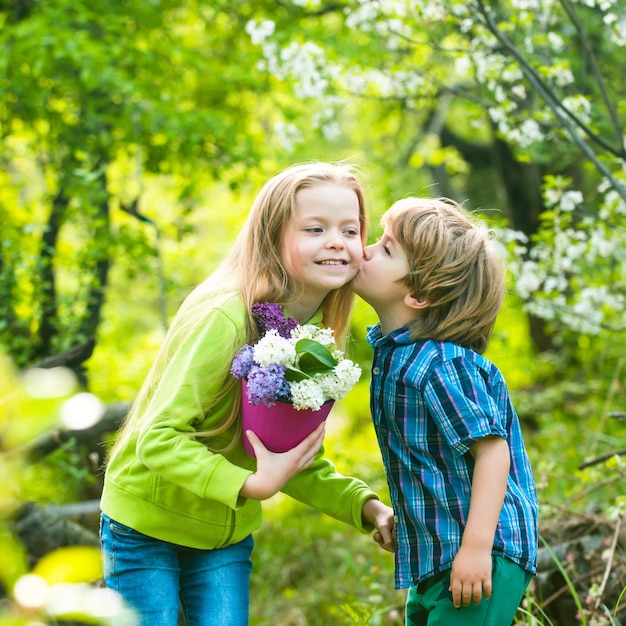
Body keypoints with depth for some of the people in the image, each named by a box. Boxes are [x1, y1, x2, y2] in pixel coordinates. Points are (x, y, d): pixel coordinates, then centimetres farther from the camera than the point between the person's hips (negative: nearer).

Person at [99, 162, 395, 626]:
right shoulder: (223, 318, -27)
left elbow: (300, 462, 2)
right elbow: (157, 439, -26)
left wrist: (367, 507, -12)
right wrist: (250, 485, -35)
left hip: (228, 535, 6)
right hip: (148, 523, -6)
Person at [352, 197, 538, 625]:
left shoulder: (439, 365, -21)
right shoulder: (394, 352, 8)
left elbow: (492, 448, -22)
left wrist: (477, 546, -26)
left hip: (474, 557, -10)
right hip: (432, 559, 10)